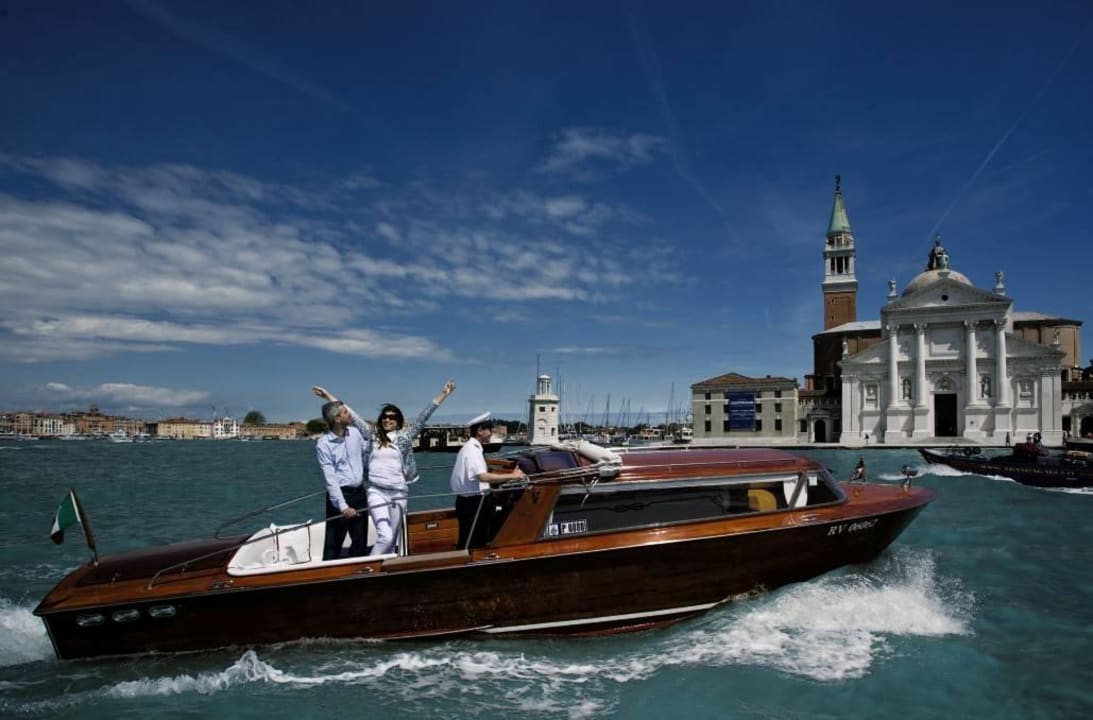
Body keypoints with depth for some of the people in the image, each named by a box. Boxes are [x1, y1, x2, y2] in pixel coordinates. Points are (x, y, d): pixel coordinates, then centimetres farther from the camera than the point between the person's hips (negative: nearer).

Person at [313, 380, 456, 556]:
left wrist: (443, 394, -2)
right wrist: (329, 396, 13)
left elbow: (424, 416, 2)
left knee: (392, 539, 8)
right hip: (376, 492, -2)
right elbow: (351, 414, 9)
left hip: (398, 494, 2)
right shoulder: (372, 434, 7)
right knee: (385, 536, -18)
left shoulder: (405, 435, 6)